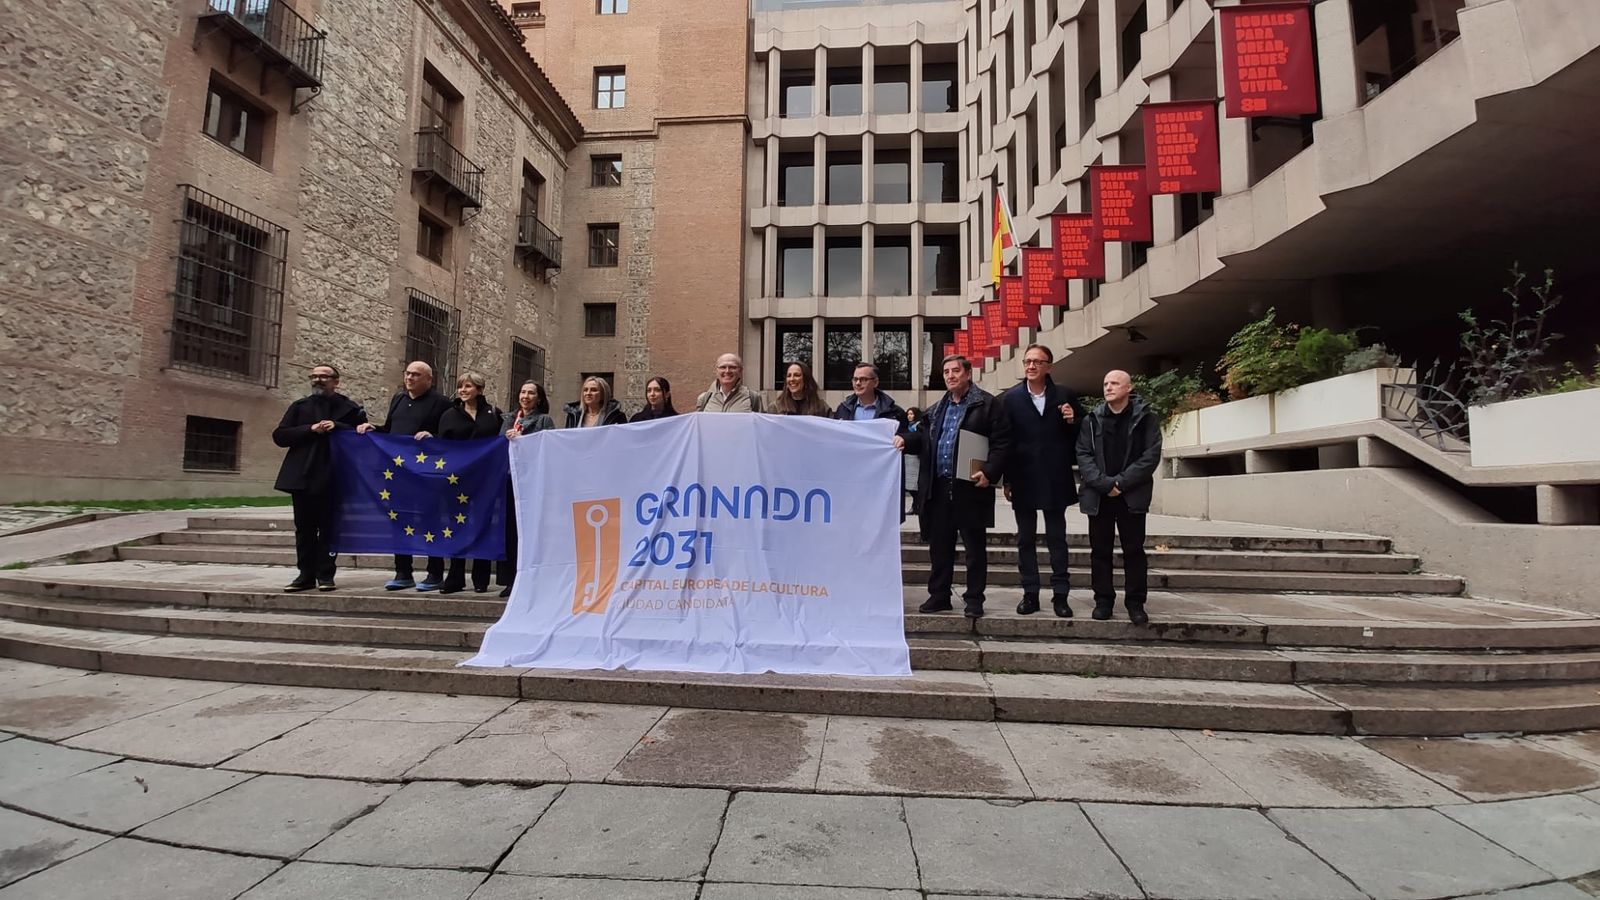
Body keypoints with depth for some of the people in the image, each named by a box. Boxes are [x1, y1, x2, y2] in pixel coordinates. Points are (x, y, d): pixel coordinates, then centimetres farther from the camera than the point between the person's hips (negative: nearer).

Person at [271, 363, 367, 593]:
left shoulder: (350, 408, 5)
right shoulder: (299, 407, 12)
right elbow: (279, 436, 5)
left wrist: (337, 427, -14)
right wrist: (310, 429, -9)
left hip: (333, 478, -3)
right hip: (302, 477, 3)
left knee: (329, 527, 1)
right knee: (304, 528, 7)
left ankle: (325, 575, 8)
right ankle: (306, 574, 14)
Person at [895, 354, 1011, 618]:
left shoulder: (986, 404, -2)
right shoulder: (936, 409, 18)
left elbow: (1002, 443, -7)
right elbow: (924, 439, 20)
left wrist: (989, 472, -18)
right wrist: (905, 439, 1)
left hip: (971, 487, -5)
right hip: (939, 488, 6)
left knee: (975, 547, 5)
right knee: (939, 545, 11)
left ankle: (974, 599, 15)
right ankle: (939, 596, 22)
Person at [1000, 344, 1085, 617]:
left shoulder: (1064, 396, 3)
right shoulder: (1010, 398, 1)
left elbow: (1082, 434, 10)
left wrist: (1073, 421, -12)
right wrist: (1006, 480, -5)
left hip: (1055, 479, 0)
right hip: (1023, 479, 0)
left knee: (1057, 538, 7)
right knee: (1026, 539, 8)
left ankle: (1060, 594, 14)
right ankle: (1030, 594, 16)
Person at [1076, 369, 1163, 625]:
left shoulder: (1146, 419, 2)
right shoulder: (1091, 420, 8)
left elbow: (1151, 455, -6)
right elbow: (1083, 455, 0)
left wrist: (1121, 482, -13)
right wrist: (1105, 483, -13)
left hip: (1132, 496, -2)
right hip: (1098, 496, 2)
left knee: (1134, 550, 2)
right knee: (1100, 550, 6)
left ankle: (1135, 603, 11)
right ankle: (1103, 600, 15)